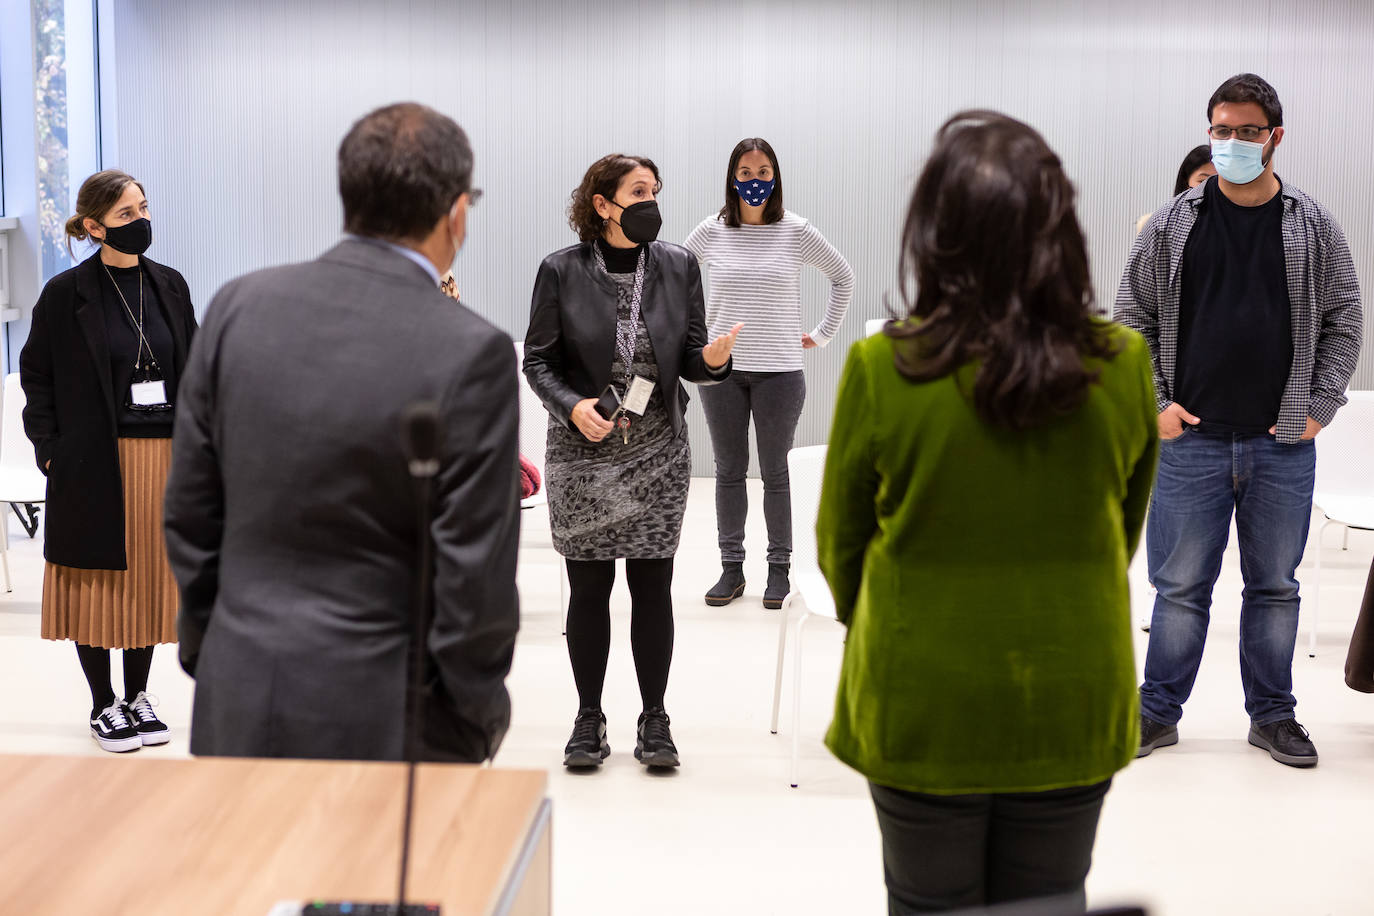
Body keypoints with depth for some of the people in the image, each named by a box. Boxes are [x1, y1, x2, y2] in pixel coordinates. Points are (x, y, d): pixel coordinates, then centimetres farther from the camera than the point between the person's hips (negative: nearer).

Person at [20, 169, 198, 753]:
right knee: (98, 580, 5)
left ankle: (139, 696, 25)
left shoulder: (170, 285, 7)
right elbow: (36, 375, 0)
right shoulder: (66, 293, -5)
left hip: (164, 457, 4)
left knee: (150, 574, 10)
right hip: (95, 460, -3)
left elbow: (194, 370, 12)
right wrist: (50, 447, -6)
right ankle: (104, 706, 18)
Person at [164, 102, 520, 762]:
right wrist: (471, 728, -1)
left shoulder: (239, 306, -3)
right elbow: (475, 575, -15)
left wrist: (207, 656, 17)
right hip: (379, 722, -4)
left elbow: (189, 514, 4)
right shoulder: (472, 353, -17)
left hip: (239, 707, 5)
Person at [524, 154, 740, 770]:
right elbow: (537, 359, 0)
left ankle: (654, 720, 18)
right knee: (588, 587, 5)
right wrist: (572, 406, -18)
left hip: (658, 456, 2)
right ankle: (589, 718, 20)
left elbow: (689, 357, 6)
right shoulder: (561, 271, -3)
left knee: (653, 586, 5)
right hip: (582, 455, -1)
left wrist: (712, 358, -18)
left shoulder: (678, 266, 4)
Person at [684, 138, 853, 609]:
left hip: (779, 370, -1)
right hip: (722, 368, 2)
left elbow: (842, 276, 12)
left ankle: (779, 569, 15)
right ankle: (731, 568, 17)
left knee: (775, 472, 3)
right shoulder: (711, 231, 2)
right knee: (729, 469, 7)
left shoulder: (796, 231, -1)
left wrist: (822, 333, 9)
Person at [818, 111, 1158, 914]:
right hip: (1072, 705, 2)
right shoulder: (1124, 366, -12)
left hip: (923, 706, -2)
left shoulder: (884, 369, -19)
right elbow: (1127, 527, 4)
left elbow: (841, 538, -5)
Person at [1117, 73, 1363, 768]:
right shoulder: (1172, 225, 3)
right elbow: (1130, 319, 6)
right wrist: (1152, 402, -3)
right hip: (1190, 438, -1)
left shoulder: (1313, 228, 5)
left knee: (1275, 585, 11)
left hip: (1283, 447, 1)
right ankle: (1159, 712, 19)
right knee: (1181, 585, 5)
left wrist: (1319, 405, -2)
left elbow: (1343, 322, 9)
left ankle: (1272, 715, 26)